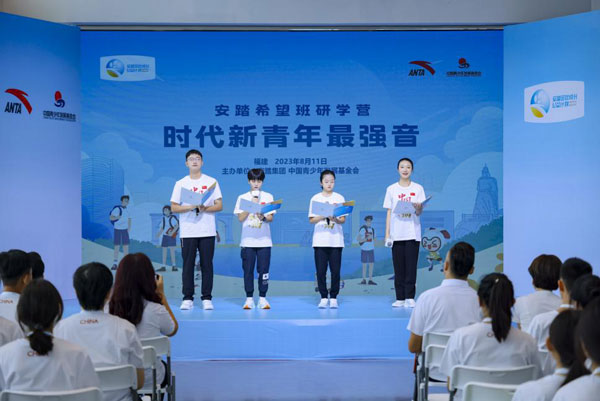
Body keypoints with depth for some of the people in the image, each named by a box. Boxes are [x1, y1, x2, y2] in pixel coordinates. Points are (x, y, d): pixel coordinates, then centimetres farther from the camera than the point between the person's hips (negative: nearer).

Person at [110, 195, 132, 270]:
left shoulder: (127, 210, 8)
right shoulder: (117, 209, -8)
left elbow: (129, 220, 12)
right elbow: (110, 217, -11)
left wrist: (129, 229, 2)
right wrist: (117, 217, -29)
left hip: (125, 230, 4)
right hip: (118, 229, -4)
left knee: (126, 246, 1)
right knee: (117, 247, -3)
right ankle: (115, 264, 1)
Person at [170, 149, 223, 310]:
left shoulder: (212, 182, 6)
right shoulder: (180, 184, 7)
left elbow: (219, 206, 3)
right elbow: (174, 207, 2)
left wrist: (205, 208, -15)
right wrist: (190, 207, -14)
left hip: (207, 231, 0)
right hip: (187, 232, 0)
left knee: (206, 265, 0)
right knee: (188, 265, 1)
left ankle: (207, 298, 6)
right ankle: (187, 298, 7)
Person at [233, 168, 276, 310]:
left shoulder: (268, 197, 7)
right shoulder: (242, 198, 7)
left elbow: (271, 218, 2)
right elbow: (240, 218, -2)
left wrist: (263, 217, -19)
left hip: (264, 240, 0)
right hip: (247, 240, 0)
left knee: (263, 270, -2)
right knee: (248, 270, 0)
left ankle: (262, 298, 7)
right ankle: (249, 298, 6)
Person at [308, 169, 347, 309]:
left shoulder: (339, 198, 7)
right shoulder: (315, 198, 6)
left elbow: (343, 220, 2)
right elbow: (311, 220, 2)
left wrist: (335, 219, -18)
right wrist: (323, 216, -16)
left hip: (336, 240, 0)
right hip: (320, 239, 0)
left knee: (335, 270, -1)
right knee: (321, 270, -1)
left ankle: (333, 297, 7)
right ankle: (324, 297, 8)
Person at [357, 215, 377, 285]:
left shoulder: (372, 229, 11)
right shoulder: (362, 229, -8)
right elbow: (359, 240, -13)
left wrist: (373, 249, 11)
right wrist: (367, 238, -23)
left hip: (371, 249, 5)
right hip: (364, 249, -5)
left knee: (372, 264, 2)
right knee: (364, 265, 0)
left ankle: (370, 280, 7)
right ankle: (364, 280, 8)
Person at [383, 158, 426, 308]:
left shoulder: (418, 189, 5)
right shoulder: (391, 189, 8)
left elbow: (419, 212, -1)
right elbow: (389, 213, 8)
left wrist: (418, 208, -25)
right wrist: (387, 234, 2)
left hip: (412, 233, -1)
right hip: (396, 234, 1)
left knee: (411, 266, -4)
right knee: (398, 267, 2)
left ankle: (410, 297, 0)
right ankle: (400, 298, 7)